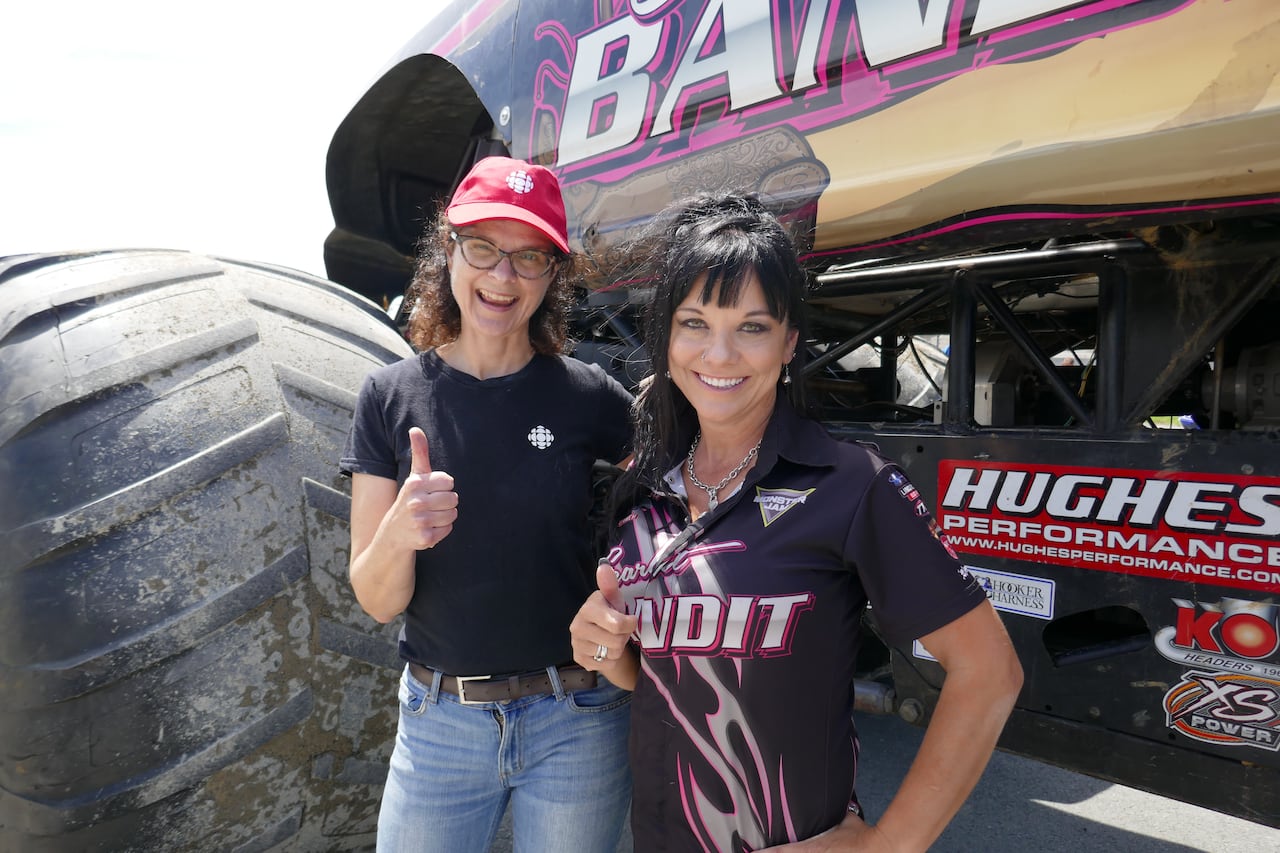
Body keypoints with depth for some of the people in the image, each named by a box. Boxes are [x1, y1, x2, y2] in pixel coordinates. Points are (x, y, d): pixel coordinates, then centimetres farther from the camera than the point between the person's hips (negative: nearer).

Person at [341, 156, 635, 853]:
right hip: (440, 721, 1)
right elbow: (377, 601, -5)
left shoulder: (589, 396, -7)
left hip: (577, 722, 0)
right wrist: (398, 533, -25)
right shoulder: (392, 396, -5)